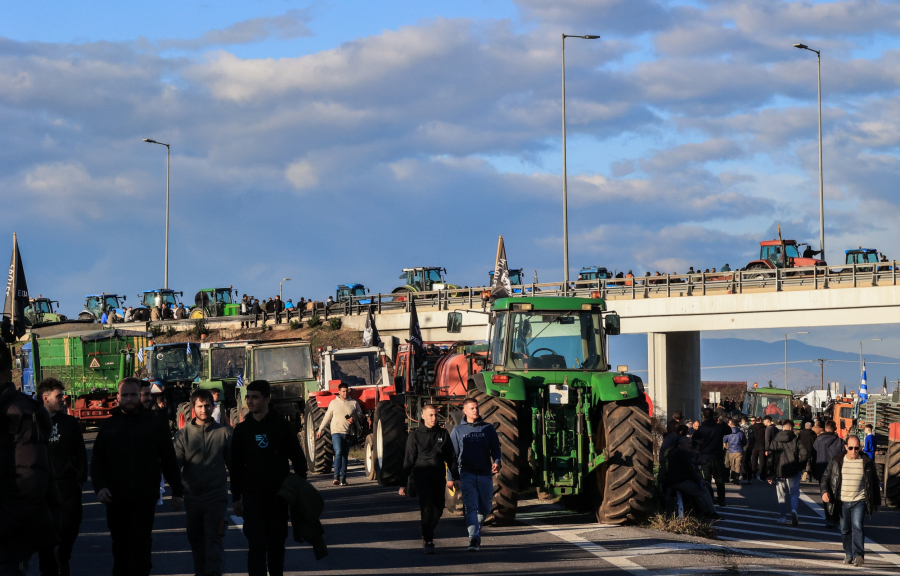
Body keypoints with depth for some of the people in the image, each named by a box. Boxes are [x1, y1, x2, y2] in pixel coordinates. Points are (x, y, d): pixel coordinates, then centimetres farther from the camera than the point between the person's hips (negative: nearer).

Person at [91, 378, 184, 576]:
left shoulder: (154, 424, 5)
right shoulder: (109, 425, 8)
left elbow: (169, 460, 8)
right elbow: (97, 461, 8)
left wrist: (177, 491, 6)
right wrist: (100, 487, -7)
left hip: (145, 499, -2)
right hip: (116, 499, 2)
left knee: (140, 547, -7)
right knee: (120, 549, 11)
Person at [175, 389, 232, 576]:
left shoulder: (224, 432, 1)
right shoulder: (183, 434, 3)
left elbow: (233, 464, 6)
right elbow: (176, 463, -3)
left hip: (216, 497, -2)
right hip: (192, 497, 2)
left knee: (213, 540, -9)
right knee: (195, 540, 13)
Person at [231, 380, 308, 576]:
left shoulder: (281, 425, 0)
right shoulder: (242, 430, 3)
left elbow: (298, 458, 4)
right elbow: (236, 466, 9)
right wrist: (236, 497, 8)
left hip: (279, 494, 0)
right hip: (252, 496, 0)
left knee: (277, 543, 8)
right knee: (256, 544, -8)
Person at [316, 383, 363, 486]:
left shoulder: (354, 403, 8)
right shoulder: (333, 403, 6)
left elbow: (360, 416, 13)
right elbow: (327, 417, 14)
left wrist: (353, 419, -9)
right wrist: (320, 429, 15)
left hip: (348, 433, 2)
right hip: (336, 432, -2)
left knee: (344, 455, 5)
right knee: (338, 453, -17)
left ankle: (343, 478, 8)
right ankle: (336, 476, -18)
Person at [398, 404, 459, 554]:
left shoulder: (443, 434, 9)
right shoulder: (415, 436, 1)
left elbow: (451, 457, 16)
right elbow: (408, 461, 2)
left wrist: (455, 478, 13)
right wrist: (403, 484, 0)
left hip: (439, 477, 4)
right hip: (422, 475, -4)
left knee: (438, 509, 8)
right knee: (427, 507, -16)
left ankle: (428, 534, 31)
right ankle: (428, 541, -10)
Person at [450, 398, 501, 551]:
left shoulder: (488, 429, 10)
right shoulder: (458, 430, 8)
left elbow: (495, 448, 8)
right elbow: (453, 454, 10)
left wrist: (497, 462, -13)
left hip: (485, 474, 2)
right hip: (467, 474, -2)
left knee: (485, 507, 9)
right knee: (471, 507, -13)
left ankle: (476, 529, 35)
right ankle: (474, 539, -19)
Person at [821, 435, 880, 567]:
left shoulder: (867, 462, 1)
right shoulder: (836, 461, 2)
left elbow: (874, 482, 10)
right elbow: (826, 477, 8)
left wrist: (876, 502, 13)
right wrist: (824, 491, -10)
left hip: (859, 501, -2)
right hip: (842, 502, 2)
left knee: (858, 526, -17)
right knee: (845, 530, 9)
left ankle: (858, 555, -22)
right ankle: (848, 554, 24)